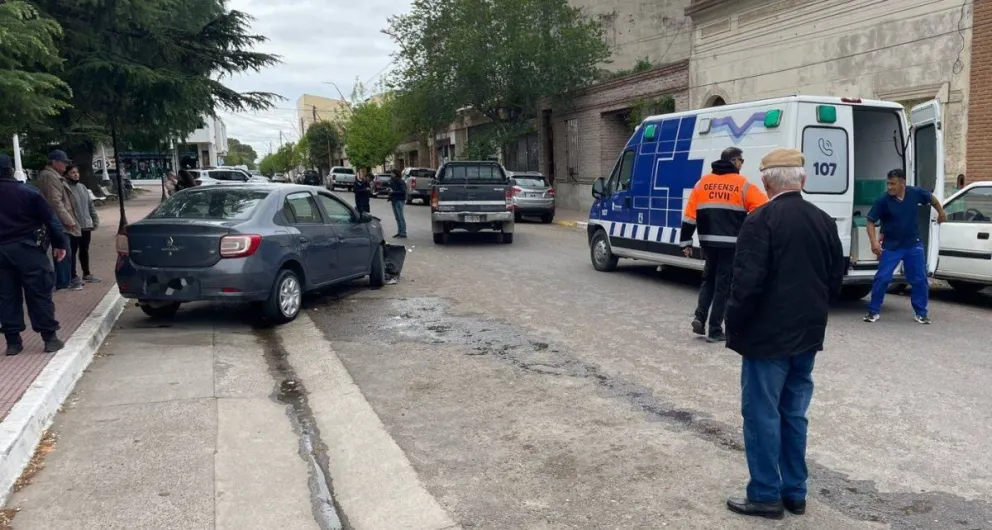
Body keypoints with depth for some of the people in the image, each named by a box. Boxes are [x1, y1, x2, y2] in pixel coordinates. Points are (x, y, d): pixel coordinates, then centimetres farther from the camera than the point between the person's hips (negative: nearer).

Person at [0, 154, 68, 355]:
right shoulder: (27, 192, -5)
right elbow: (50, 218, -6)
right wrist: (59, 244, 1)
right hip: (27, 248, -3)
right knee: (39, 293, 1)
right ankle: (50, 337, 3)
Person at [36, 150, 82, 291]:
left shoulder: (54, 176, 20)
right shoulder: (49, 176, -14)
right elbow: (55, 201, -21)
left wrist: (68, 219, 22)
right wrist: (68, 220, -20)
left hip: (60, 222, 11)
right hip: (59, 222, -10)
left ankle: (66, 279, 20)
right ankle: (63, 282, -2)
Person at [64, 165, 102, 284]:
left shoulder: (83, 187, 13)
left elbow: (90, 204, 17)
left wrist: (95, 219, 12)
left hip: (86, 225, 7)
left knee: (85, 251, 16)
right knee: (73, 252, 0)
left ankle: (87, 274, 27)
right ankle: (73, 277, 7)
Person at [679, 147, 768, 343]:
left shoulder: (702, 183, 8)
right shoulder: (742, 185, -2)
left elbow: (690, 215, 5)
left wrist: (686, 242, 9)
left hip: (708, 242, 4)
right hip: (731, 243, -3)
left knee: (708, 280, 21)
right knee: (723, 284, 4)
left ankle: (699, 317, 4)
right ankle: (715, 330, 6)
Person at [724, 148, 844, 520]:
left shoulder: (760, 221, -16)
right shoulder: (824, 221, 6)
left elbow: (748, 283, -20)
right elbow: (835, 280, 11)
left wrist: (733, 325, -8)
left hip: (768, 336, -7)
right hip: (807, 336, 7)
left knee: (762, 415, 3)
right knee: (794, 415, 16)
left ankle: (766, 495, 11)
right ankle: (795, 493, 24)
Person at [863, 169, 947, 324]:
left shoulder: (915, 193, -9)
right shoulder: (883, 201, -16)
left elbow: (931, 198, 13)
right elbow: (871, 221, -12)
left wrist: (941, 212, 26)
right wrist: (874, 241, -24)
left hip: (914, 245, 2)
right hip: (891, 246, -2)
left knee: (919, 279, 6)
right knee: (882, 278, -7)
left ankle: (921, 312, 21)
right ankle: (874, 311, 5)